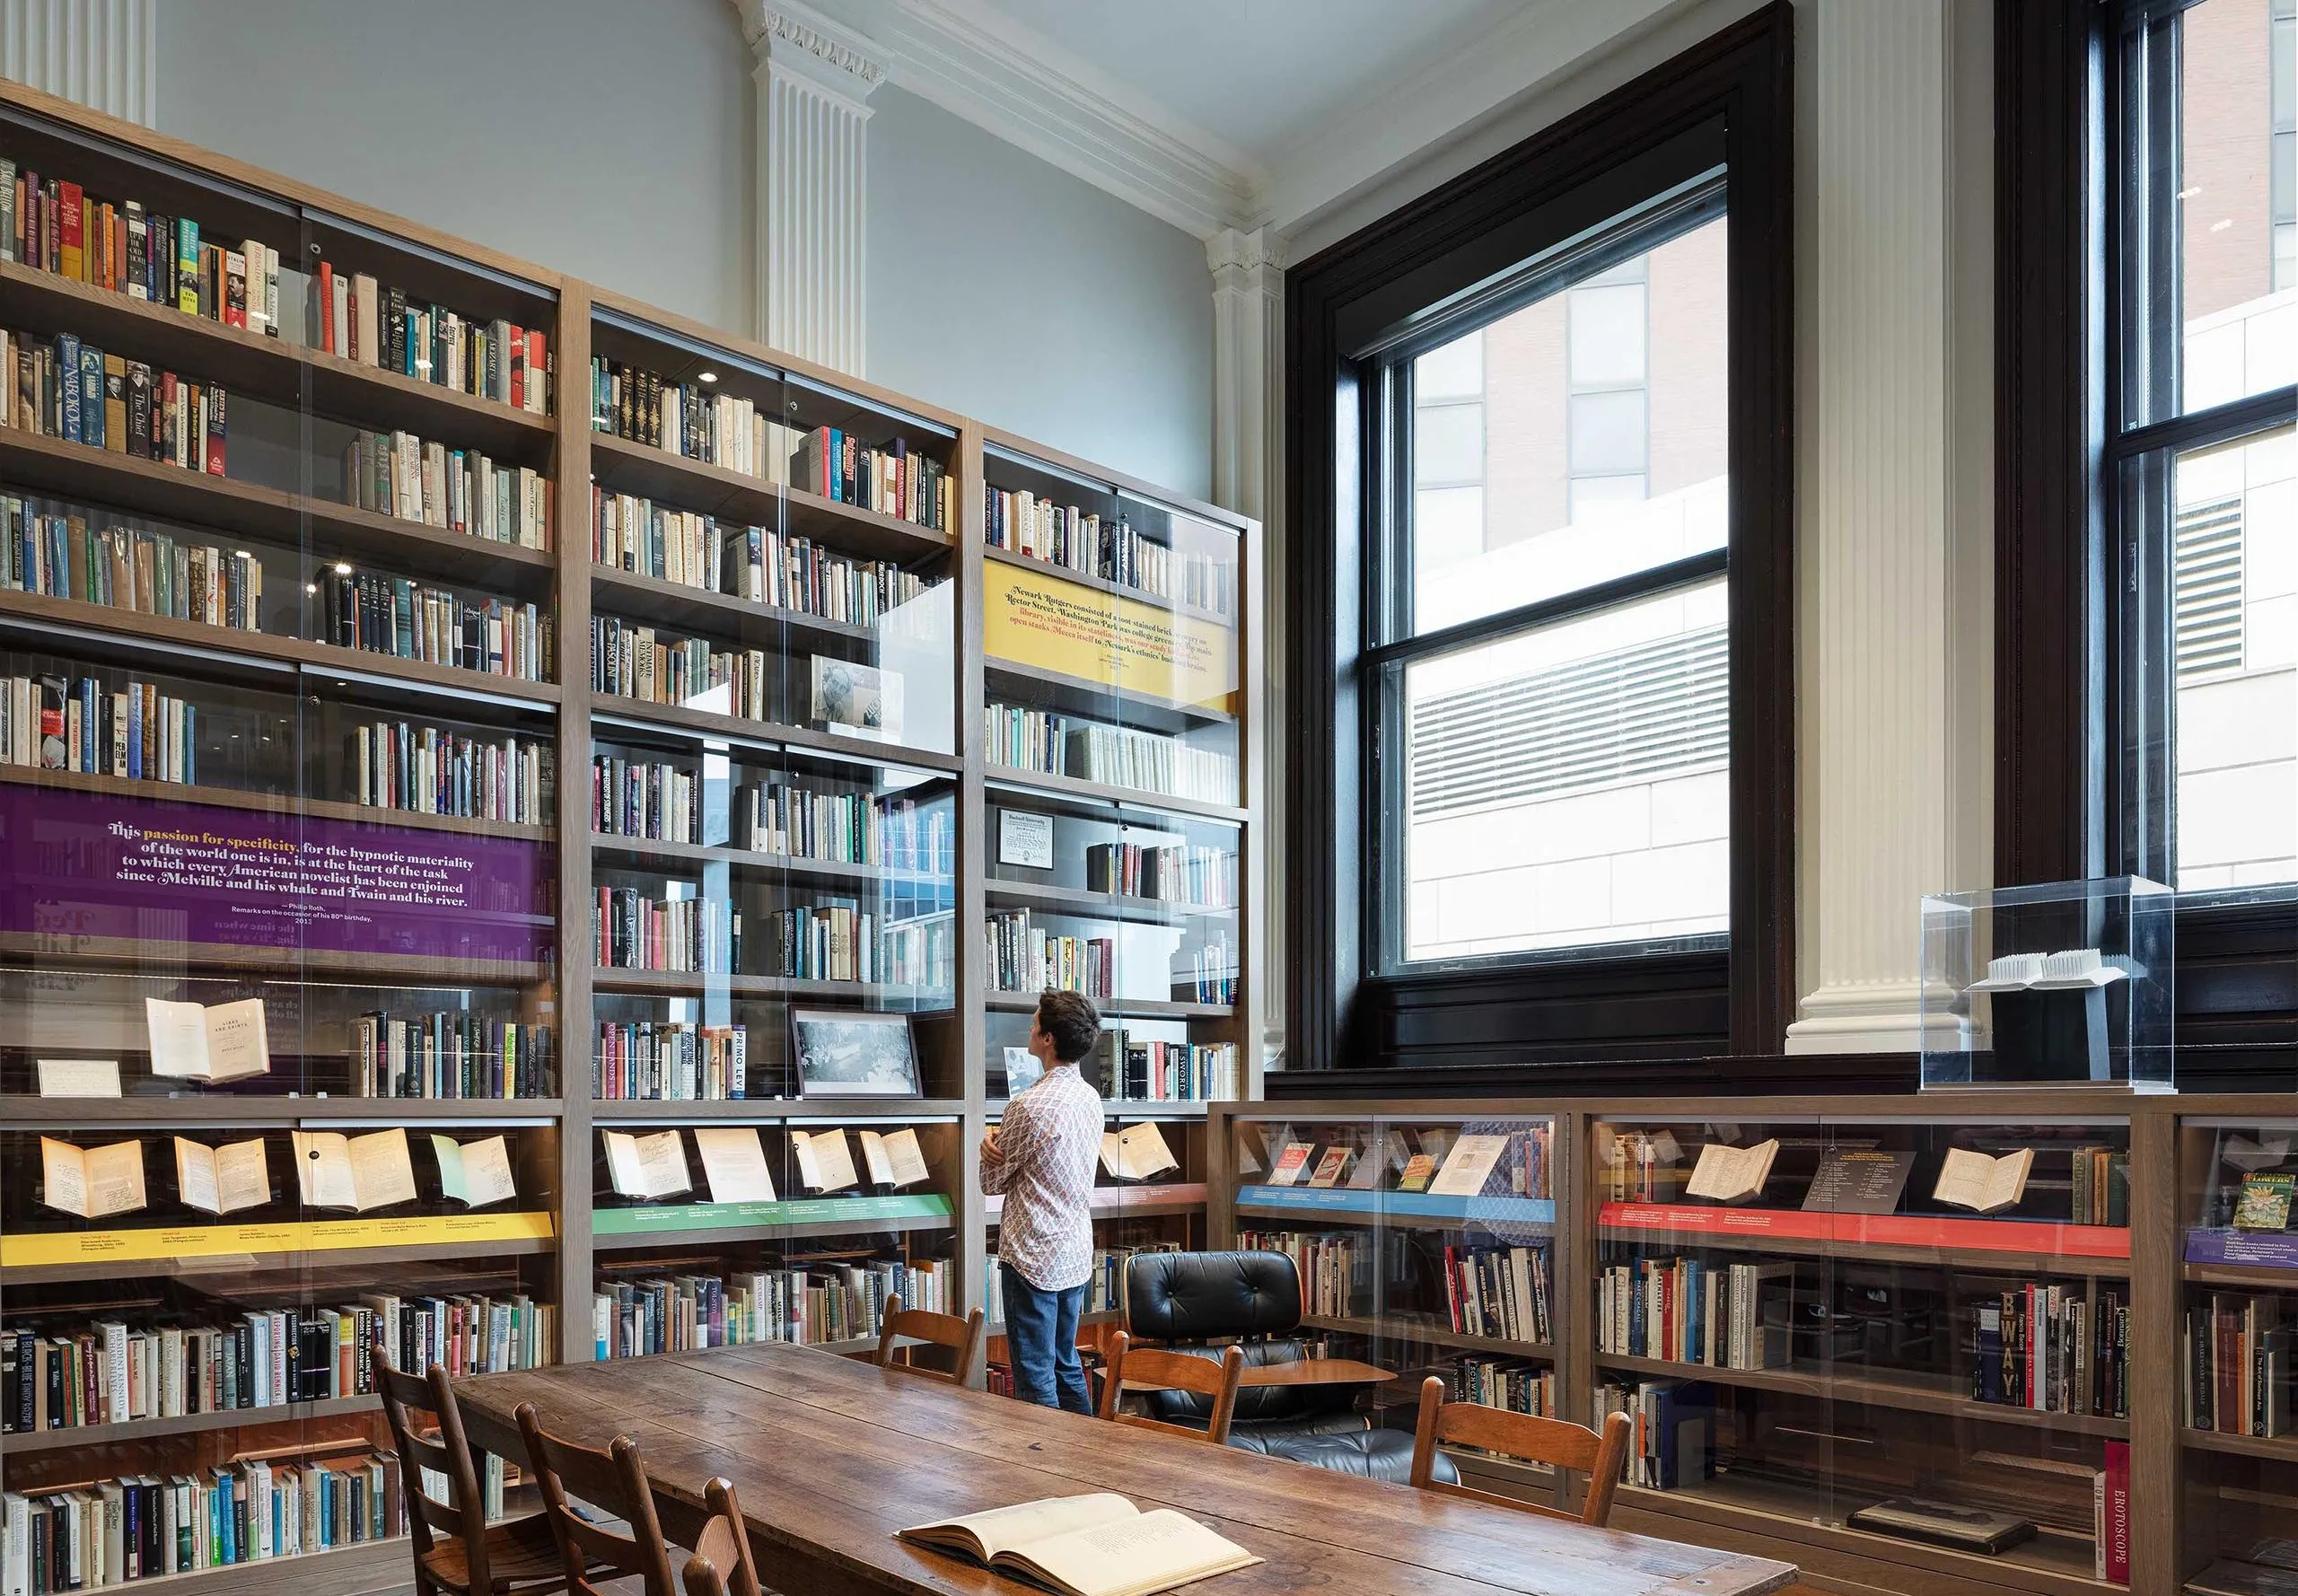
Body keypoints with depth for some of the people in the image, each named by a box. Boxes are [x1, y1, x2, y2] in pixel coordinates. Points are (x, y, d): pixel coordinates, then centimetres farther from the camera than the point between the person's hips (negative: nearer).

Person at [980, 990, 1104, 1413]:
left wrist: (991, 1143, 7)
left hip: (1033, 1259, -8)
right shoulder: (1091, 1097, 5)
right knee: (1067, 1366, 19)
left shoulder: (1029, 1106, -20)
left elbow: (992, 1181, -9)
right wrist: (1000, 1144, -5)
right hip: (1077, 1255, 8)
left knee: (1035, 1381, 1)